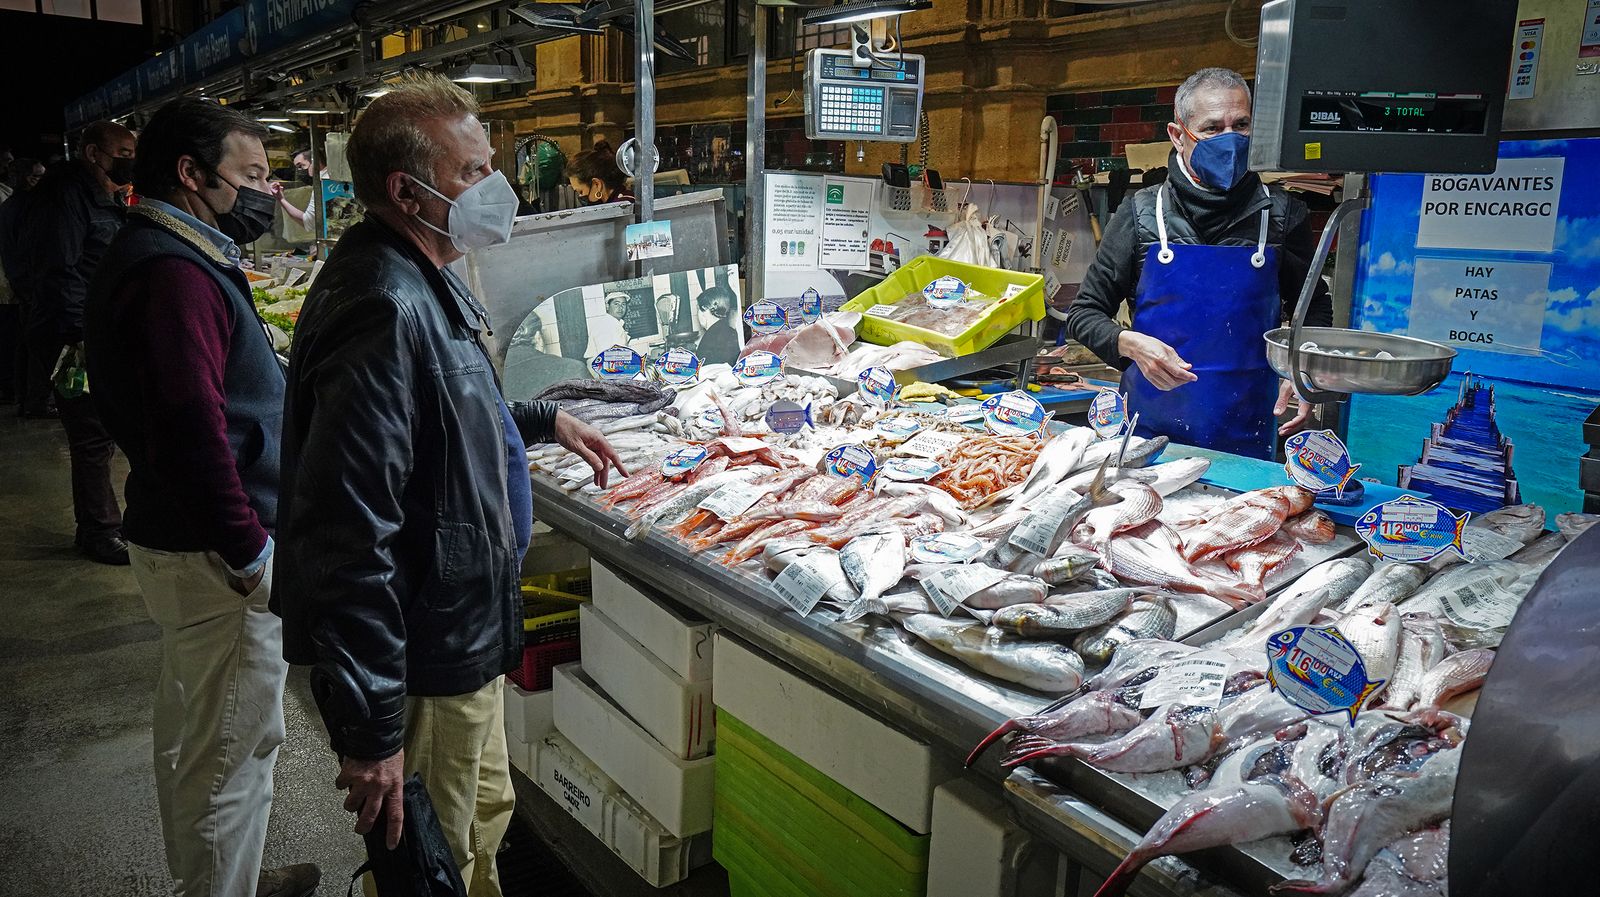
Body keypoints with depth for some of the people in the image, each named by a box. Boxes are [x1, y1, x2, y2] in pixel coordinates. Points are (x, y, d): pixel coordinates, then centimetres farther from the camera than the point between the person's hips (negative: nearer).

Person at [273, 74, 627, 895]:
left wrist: (542, 420, 22)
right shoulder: (384, 308, -27)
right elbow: (348, 534, -32)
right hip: (421, 663, -10)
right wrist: (369, 727, -29)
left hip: (460, 637, 10)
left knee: (486, 811, 27)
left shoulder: (422, 281, 7)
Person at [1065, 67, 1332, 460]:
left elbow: (1315, 308, 14)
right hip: (1153, 429, 0)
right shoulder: (1142, 214, -3)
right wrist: (1130, 344, -18)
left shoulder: (1281, 215, 0)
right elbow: (1083, 314, 2)